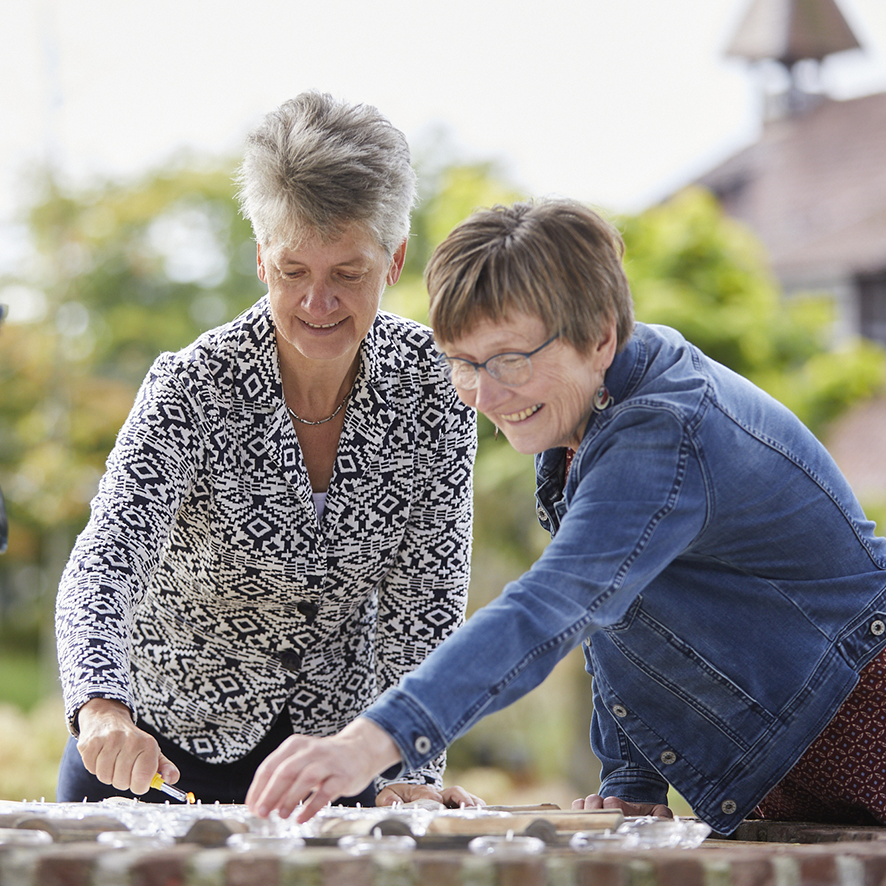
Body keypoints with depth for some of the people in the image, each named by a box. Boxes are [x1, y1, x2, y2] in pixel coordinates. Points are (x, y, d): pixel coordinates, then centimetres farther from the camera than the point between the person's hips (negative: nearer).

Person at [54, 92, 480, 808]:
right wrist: (105, 710, -52)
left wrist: (415, 771, -18)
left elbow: (426, 593, -8)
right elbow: (105, 561, -33)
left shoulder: (436, 383, -13)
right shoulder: (193, 387, -21)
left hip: (337, 741, 2)